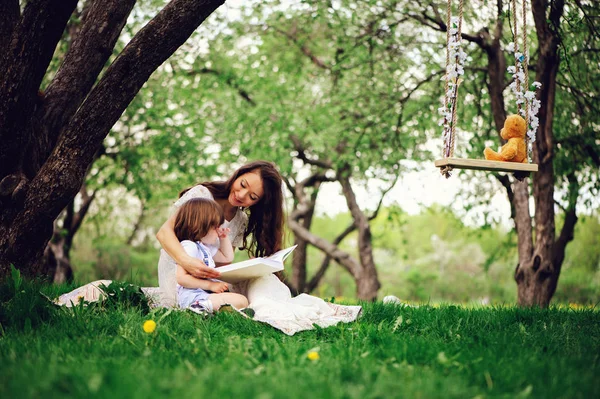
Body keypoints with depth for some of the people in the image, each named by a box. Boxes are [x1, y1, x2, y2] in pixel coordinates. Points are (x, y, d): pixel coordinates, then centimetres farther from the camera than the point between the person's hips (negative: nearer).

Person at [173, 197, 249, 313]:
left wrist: (224, 238, 22)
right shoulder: (189, 247, -13)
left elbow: (227, 258, 37)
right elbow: (181, 278, -22)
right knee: (241, 302, -22)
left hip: (205, 293, 11)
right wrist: (210, 285, -22)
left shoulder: (205, 247, 21)